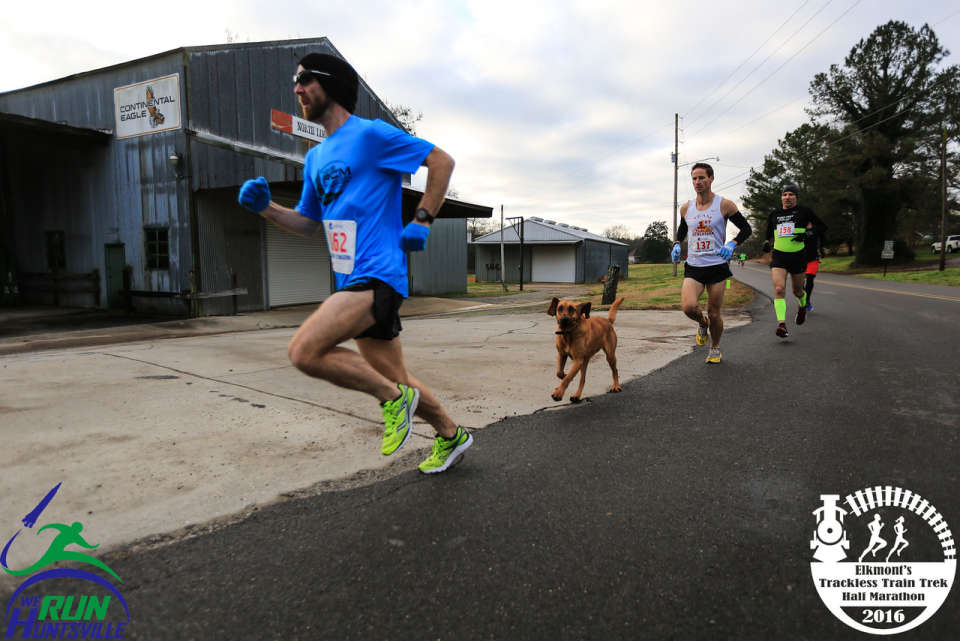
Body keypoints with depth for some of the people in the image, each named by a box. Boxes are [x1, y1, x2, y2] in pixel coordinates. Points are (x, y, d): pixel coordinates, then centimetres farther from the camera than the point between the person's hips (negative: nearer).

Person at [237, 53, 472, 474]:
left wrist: (421, 221, -8)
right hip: (354, 281, 8)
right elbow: (307, 223, 24)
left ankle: (394, 398, -3)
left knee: (304, 351, -20)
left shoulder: (371, 134, -4)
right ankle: (451, 436, 33)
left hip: (377, 274, -8)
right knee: (394, 379, 14)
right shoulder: (315, 158, 19)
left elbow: (442, 161, -3)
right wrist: (264, 207, 8)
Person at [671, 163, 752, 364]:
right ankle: (702, 324, 15)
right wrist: (677, 245, 7)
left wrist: (732, 244, -15)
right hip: (693, 267, 2)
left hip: (717, 266, -2)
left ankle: (715, 349, 30)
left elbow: (746, 229, 3)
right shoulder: (686, 208, 6)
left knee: (714, 314, 3)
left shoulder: (724, 205, -4)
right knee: (688, 307, -21)